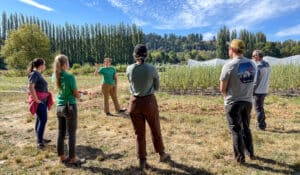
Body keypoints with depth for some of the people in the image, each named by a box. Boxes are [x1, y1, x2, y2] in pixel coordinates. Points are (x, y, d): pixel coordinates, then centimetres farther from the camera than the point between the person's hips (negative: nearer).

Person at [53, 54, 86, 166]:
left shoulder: (56, 76, 2)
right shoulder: (70, 77, -18)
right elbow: (76, 95, -12)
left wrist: (80, 91, 13)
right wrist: (81, 94, 10)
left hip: (59, 107, 7)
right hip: (70, 107, -6)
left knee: (61, 133, 14)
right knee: (71, 133, 4)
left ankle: (62, 157, 26)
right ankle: (72, 159, 14)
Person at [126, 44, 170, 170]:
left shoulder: (129, 69, -5)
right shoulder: (151, 69, -10)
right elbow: (157, 87, 2)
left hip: (135, 102, 1)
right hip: (149, 101, -1)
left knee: (139, 133, 14)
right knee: (155, 130, 18)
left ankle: (142, 161, 23)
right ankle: (162, 154, 37)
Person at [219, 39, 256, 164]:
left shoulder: (229, 66, -18)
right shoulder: (252, 64, 1)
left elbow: (222, 89, -13)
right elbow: (250, 83, 9)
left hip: (233, 103, -6)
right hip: (248, 101, 6)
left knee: (236, 130, 8)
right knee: (246, 128, 22)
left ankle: (240, 157, 18)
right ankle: (251, 153, 35)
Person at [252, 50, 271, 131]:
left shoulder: (258, 66, -18)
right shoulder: (267, 65, 8)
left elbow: (256, 81, -19)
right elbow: (266, 78, 12)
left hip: (258, 91, -8)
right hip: (265, 90, 8)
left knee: (258, 108, 3)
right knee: (261, 107, 21)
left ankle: (261, 125, 10)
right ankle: (262, 124, 30)